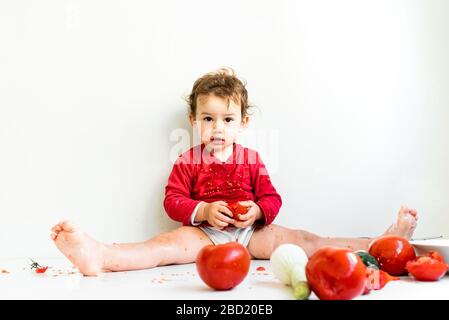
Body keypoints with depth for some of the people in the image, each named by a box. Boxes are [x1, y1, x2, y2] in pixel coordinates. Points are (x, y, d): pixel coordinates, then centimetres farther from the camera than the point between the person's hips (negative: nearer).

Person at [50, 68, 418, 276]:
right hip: (205, 231, -2)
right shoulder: (187, 162, 7)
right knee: (171, 243, -31)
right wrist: (203, 211, -20)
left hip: (251, 231, 3)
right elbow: (173, 200, -1)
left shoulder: (252, 159, 13)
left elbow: (271, 198, 10)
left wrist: (257, 211, -15)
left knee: (302, 240, -14)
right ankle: (100, 256, -56)